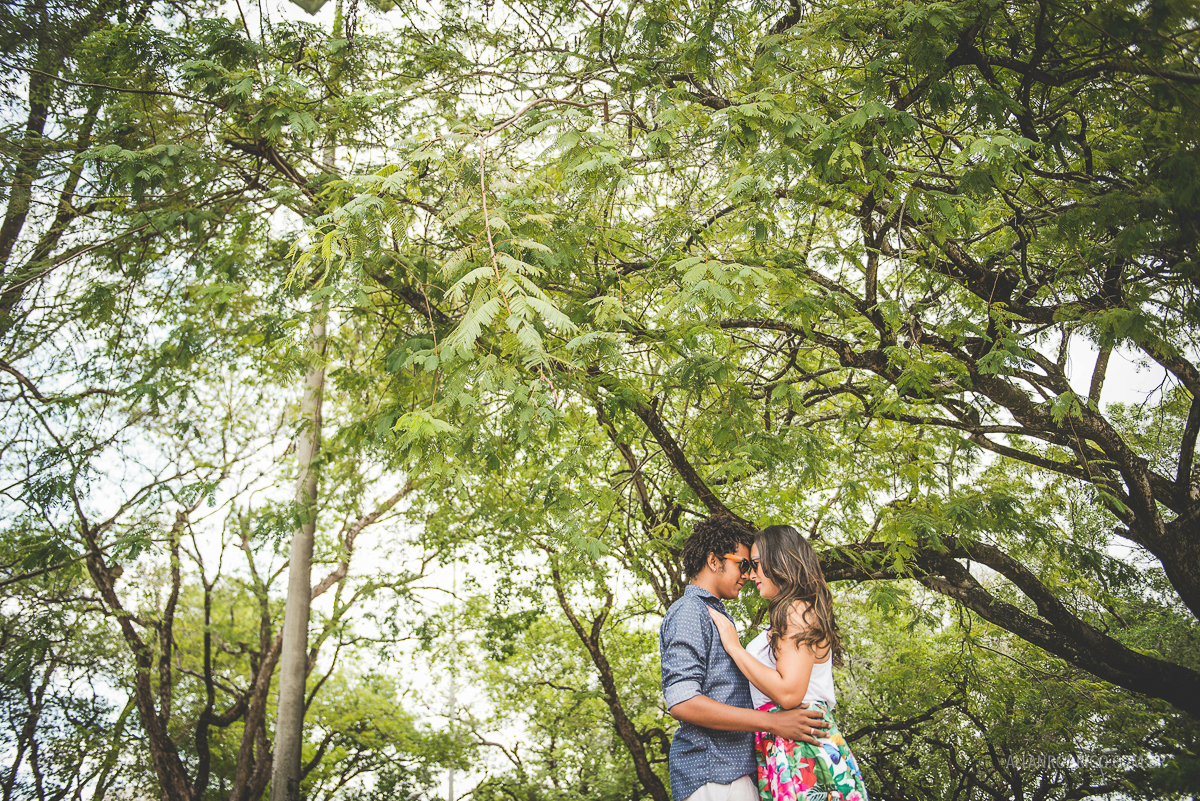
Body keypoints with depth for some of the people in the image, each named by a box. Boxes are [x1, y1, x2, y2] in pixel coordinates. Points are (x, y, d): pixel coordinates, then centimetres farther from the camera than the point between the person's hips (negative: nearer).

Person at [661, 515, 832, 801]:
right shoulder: (689, 611, -8)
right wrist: (772, 721, -20)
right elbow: (681, 702, -20)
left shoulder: (715, 614, 24)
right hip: (712, 777, -9)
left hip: (735, 769, 9)